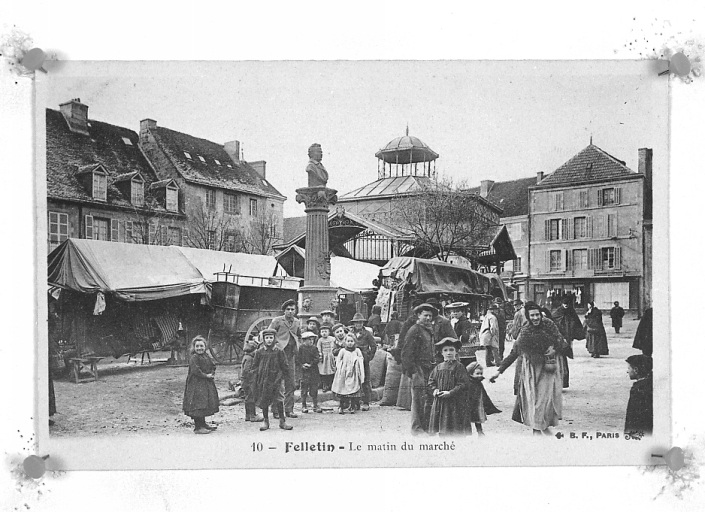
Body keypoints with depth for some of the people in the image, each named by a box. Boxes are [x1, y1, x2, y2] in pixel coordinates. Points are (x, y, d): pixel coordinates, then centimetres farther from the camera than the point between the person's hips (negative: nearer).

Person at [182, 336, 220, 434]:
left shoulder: (206, 357, 13)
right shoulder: (193, 358, -14)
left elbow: (213, 366, 20)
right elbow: (195, 370, -23)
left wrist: (212, 374, 0)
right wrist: (206, 375, -19)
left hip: (207, 384, 9)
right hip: (197, 384, -9)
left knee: (204, 404, 16)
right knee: (198, 404, -10)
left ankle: (202, 424, 28)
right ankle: (198, 427, -6)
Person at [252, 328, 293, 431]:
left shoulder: (279, 352, 1)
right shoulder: (259, 352, 3)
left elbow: (285, 366, 5)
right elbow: (255, 367, 9)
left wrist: (289, 378, 3)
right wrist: (256, 380, 3)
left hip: (277, 379, -1)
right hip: (263, 380, 1)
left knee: (279, 401, -5)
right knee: (264, 402, 6)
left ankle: (282, 421, 5)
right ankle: (266, 422, 17)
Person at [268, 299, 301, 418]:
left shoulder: (297, 322, 14)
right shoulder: (277, 321, -1)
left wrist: (297, 345, 13)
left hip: (291, 355, 5)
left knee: (290, 384, 6)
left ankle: (289, 410, 11)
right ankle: (276, 410, 1)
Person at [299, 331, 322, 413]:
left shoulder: (315, 348, 6)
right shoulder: (301, 348, 2)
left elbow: (317, 359, -3)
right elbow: (299, 359, 0)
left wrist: (310, 364, -15)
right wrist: (303, 364, -17)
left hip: (314, 371, 2)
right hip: (304, 371, -2)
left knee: (314, 389, 4)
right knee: (304, 389, 2)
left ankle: (316, 406, 11)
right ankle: (303, 406, 12)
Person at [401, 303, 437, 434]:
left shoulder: (430, 331, 18)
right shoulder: (414, 330, -8)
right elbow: (407, 353, -12)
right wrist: (411, 371, -17)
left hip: (429, 369, 8)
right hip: (418, 369, -8)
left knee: (429, 400, 10)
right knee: (418, 399, -5)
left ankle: (426, 426, 18)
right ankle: (416, 427, 1)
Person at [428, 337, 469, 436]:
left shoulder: (459, 367, -4)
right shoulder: (438, 367, 10)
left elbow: (463, 385, -10)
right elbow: (431, 381, 14)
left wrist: (450, 393, -17)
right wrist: (434, 390, -5)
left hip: (454, 402, -5)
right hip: (439, 401, 5)